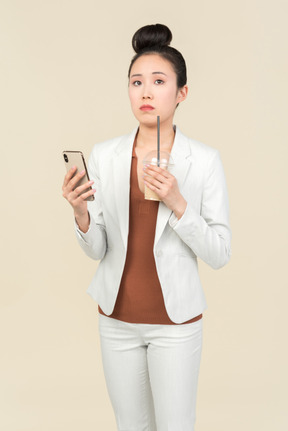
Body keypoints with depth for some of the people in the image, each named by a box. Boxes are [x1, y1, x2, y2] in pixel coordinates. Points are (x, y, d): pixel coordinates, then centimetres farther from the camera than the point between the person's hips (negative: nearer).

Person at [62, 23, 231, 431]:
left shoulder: (205, 160, -10)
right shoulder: (104, 155, -3)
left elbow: (219, 253, -10)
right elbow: (97, 249, -1)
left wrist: (177, 203, -23)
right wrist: (81, 212, -21)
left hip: (175, 320, -2)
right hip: (118, 318, 3)